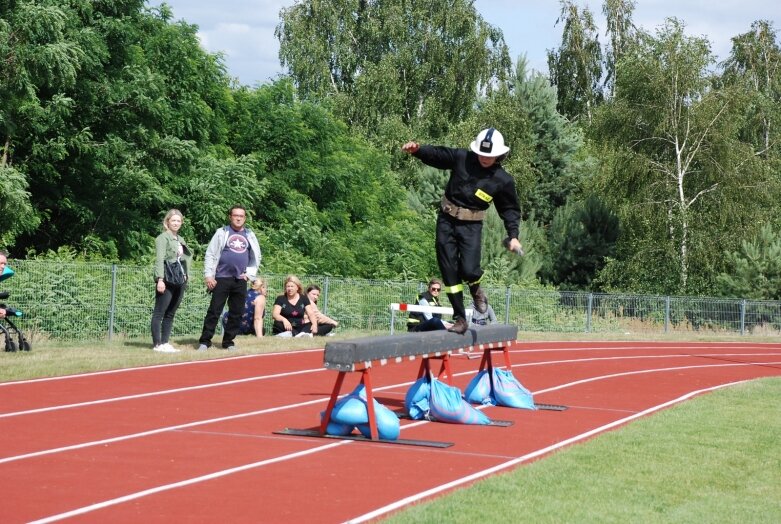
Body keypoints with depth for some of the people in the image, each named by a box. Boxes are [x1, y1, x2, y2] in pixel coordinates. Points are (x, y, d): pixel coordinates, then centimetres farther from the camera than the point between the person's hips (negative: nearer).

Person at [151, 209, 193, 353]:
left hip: (179, 281, 8)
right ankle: (157, 344, -5)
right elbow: (159, 259, -12)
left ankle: (165, 342, 11)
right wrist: (160, 279, -20)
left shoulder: (181, 240, 20)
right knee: (159, 312, -4)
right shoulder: (163, 238, -4)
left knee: (171, 314, 8)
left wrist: (187, 275, 13)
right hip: (167, 281, -8)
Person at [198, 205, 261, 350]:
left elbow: (256, 257, 18)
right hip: (222, 278, -4)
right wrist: (208, 275, -9)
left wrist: (249, 274, 6)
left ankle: (228, 342, 13)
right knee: (214, 311, -6)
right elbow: (210, 254, -1)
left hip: (240, 280, 4)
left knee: (237, 313, 4)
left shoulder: (250, 235, 12)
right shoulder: (222, 232, 2)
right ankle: (204, 341, -3)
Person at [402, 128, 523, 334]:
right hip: (446, 220, 2)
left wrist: (513, 235, -4)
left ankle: (476, 290, 20)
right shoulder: (461, 158, -4)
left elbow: (510, 209, 4)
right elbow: (436, 154, 1)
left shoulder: (503, 180, -6)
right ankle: (460, 319, 11)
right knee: (449, 272, 1)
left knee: (468, 269, -19)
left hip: (471, 226, -2)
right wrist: (417, 150, -18)